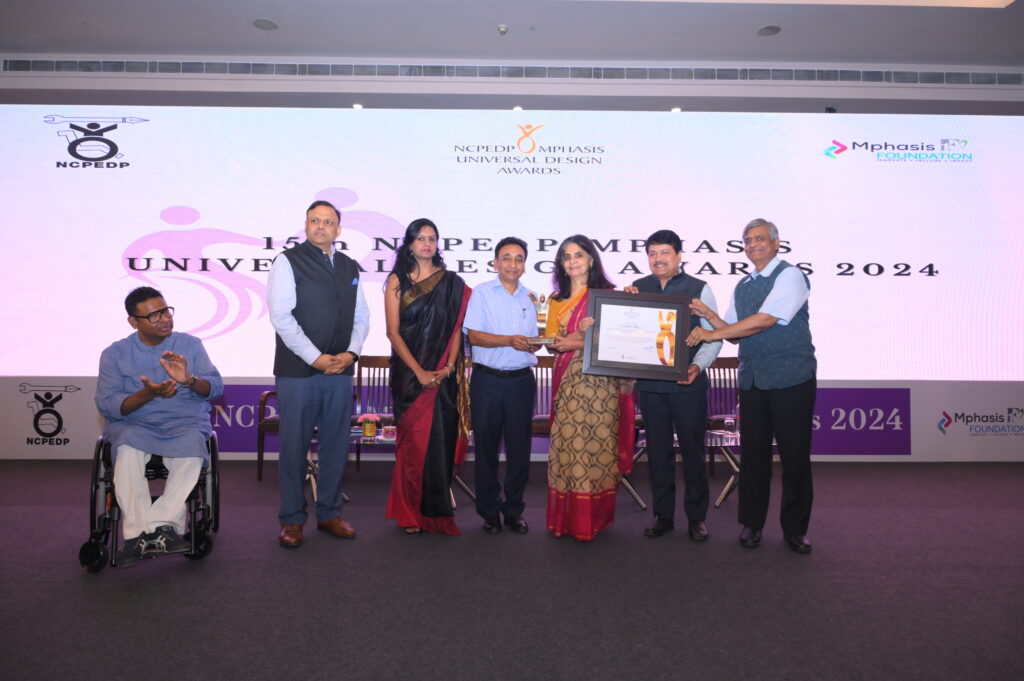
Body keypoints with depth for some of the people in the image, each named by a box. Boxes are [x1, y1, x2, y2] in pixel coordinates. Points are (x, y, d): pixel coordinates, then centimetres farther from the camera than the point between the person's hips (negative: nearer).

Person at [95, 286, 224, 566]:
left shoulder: (190, 344, 10)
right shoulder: (114, 354, 8)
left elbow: (216, 387, 3)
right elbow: (107, 405, -1)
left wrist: (189, 380, -19)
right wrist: (147, 394, -19)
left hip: (186, 422, 0)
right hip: (133, 424, 0)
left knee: (192, 448, -34)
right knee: (128, 449, -35)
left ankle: (140, 533, -32)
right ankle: (164, 530, -34)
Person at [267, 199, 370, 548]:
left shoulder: (350, 267, 14)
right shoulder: (288, 261, -1)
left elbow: (362, 316, 14)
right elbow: (281, 316, -10)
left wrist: (351, 353, -3)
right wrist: (316, 358, -13)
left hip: (340, 369, 5)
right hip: (298, 371, -4)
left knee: (337, 444, 10)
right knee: (294, 445, 2)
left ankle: (329, 513, 23)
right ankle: (292, 519, 16)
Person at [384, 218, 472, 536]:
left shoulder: (452, 283, 8)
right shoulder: (397, 281, 3)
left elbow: (457, 327, 4)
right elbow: (393, 332, -3)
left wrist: (448, 367, -10)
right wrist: (419, 372, -11)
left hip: (444, 375, 1)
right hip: (409, 372, -1)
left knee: (441, 440, 2)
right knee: (413, 441, 1)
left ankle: (438, 512, 16)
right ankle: (411, 513, 14)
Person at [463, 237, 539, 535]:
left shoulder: (531, 298, 14)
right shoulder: (481, 293, 2)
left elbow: (532, 340, 16)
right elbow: (474, 335, -8)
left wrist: (533, 344, -6)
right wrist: (510, 340, -18)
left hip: (522, 379, 3)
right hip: (488, 379, -3)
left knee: (519, 446, 5)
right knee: (486, 446, 4)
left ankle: (514, 510, 19)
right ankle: (490, 511, 17)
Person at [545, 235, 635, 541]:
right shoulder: (557, 299, 16)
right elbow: (551, 340, 7)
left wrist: (577, 342, -15)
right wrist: (579, 331, -13)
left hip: (600, 381, -3)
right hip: (567, 380, 4)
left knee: (596, 444, -3)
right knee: (566, 443, 1)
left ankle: (594, 518, 8)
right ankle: (566, 517, 11)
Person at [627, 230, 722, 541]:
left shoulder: (699, 288, -1)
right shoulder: (637, 288, 8)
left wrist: (698, 365, -17)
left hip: (688, 383, -3)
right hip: (649, 383, 3)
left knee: (692, 449, 6)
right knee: (658, 449, 11)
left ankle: (697, 517, 21)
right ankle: (662, 515, 23)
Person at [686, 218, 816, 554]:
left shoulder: (790, 276, -6)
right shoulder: (742, 286, 16)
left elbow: (763, 321, -18)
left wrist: (711, 333, -16)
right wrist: (711, 316, -2)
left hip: (792, 379, -5)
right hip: (752, 380, 6)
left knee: (795, 456, 3)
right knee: (753, 454, 8)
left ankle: (795, 529, 18)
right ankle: (751, 524, 21)